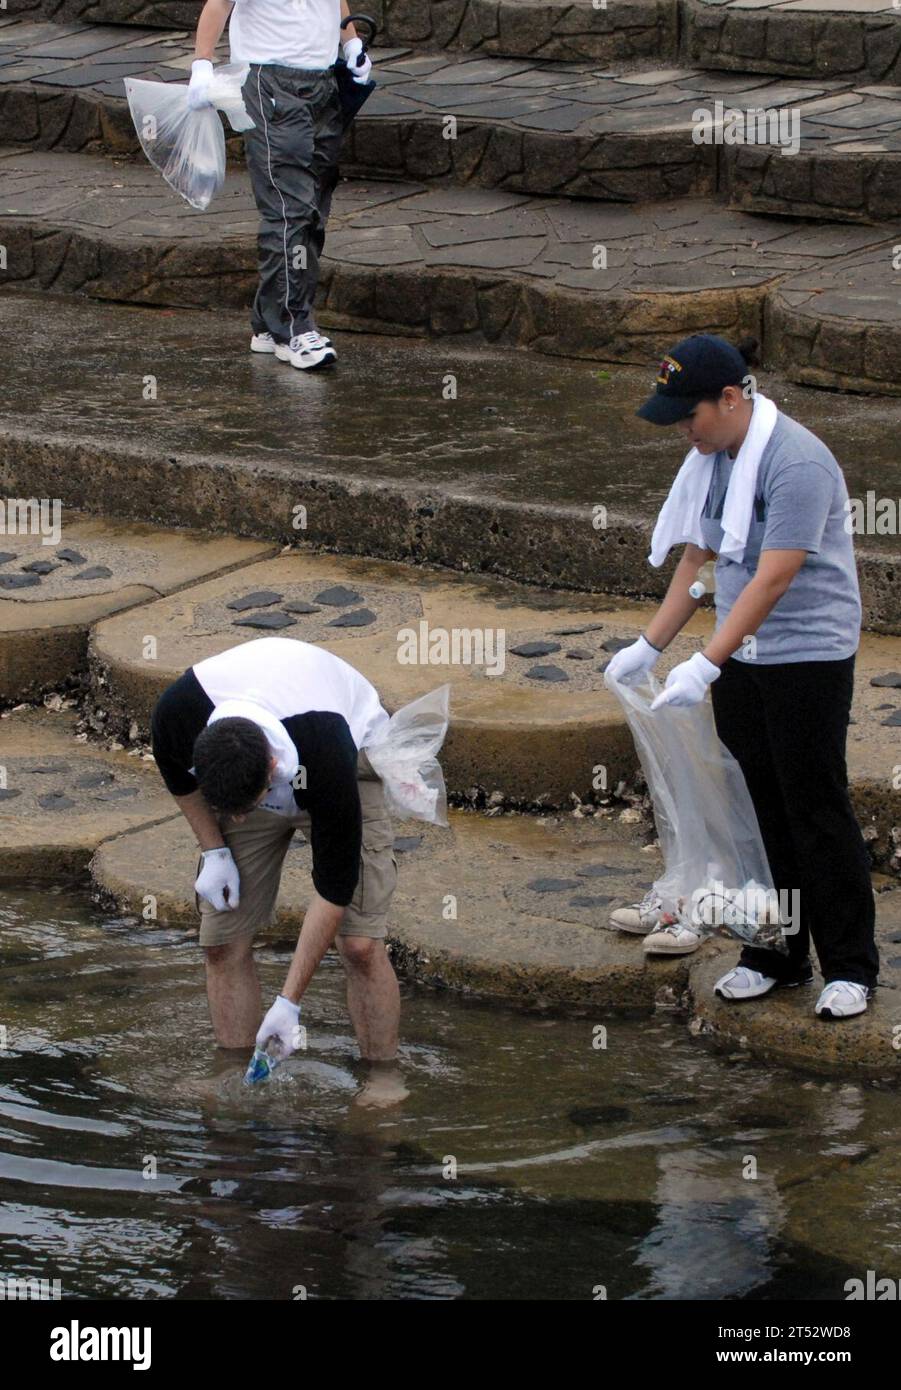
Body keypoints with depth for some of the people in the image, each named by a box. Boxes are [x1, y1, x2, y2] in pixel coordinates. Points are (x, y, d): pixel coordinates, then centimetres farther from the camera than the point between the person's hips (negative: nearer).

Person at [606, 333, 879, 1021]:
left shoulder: (797, 462, -21)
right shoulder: (712, 460, 6)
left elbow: (773, 579, -25)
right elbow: (698, 561, 15)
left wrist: (705, 665, -27)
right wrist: (649, 647, 11)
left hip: (809, 657, -8)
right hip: (741, 656, 8)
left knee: (816, 809, -2)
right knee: (759, 809, 11)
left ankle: (851, 968, 8)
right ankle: (777, 956, 20)